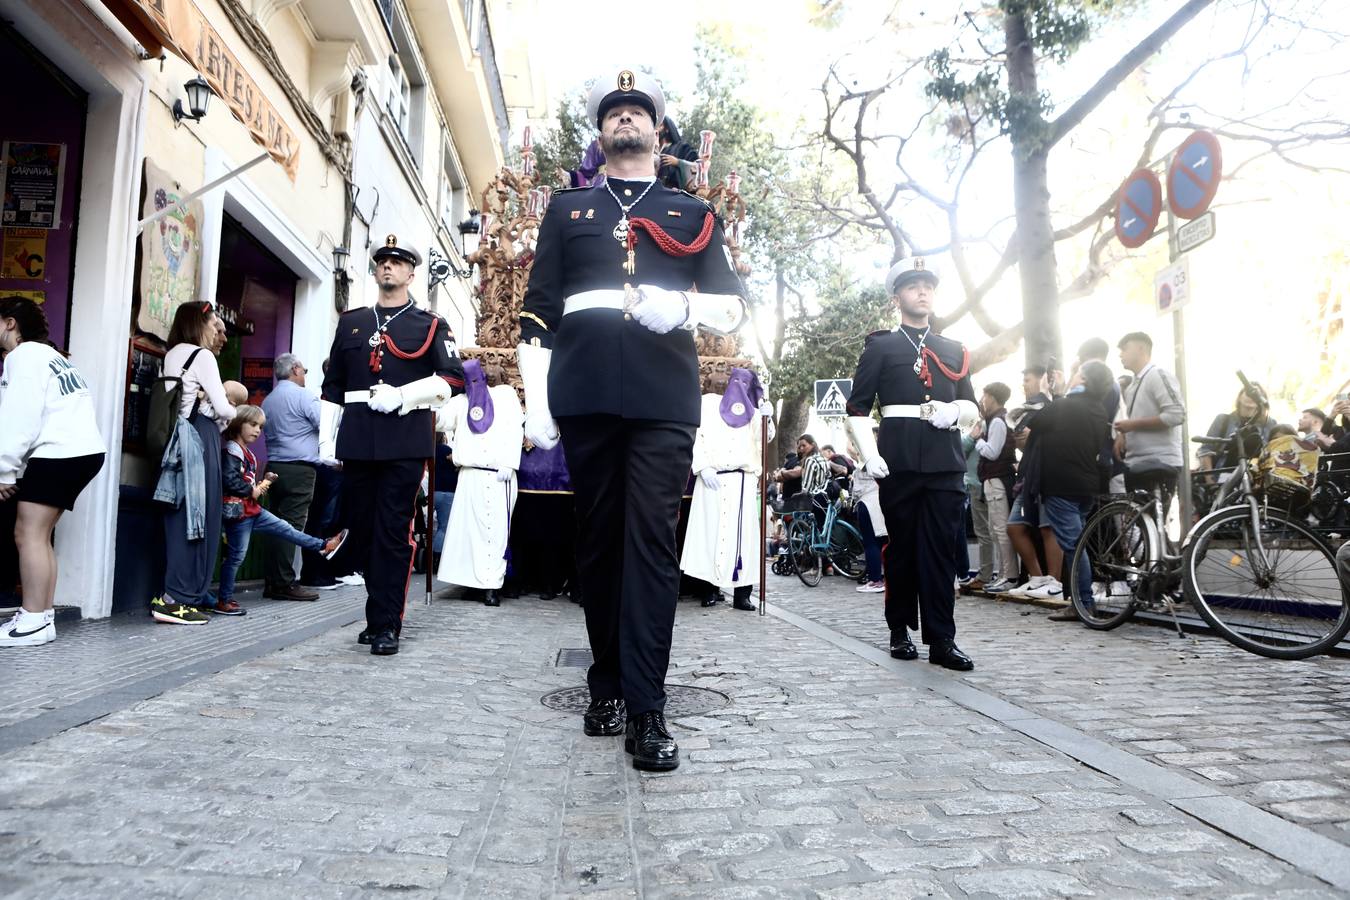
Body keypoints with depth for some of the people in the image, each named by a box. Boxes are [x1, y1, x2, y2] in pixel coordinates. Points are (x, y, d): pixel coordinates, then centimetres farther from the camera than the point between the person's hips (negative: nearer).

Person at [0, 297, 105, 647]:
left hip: (61, 453, -10)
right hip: (80, 450, 10)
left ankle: (34, 622, -11)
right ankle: (43, 616, 11)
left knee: (28, 534, -10)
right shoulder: (47, 355, 26)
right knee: (38, 535, 11)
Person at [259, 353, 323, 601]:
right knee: (292, 525, -8)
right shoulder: (302, 395, -7)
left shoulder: (267, 401, 17)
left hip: (275, 466, 8)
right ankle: (285, 583, -7)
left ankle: (271, 581, 10)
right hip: (299, 468, -8)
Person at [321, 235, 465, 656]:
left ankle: (385, 625, 2)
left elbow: (452, 378, -4)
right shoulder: (351, 322, 18)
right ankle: (383, 608, 24)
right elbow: (332, 387, 18)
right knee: (361, 530, 9)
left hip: (406, 442, -4)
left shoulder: (430, 325, 7)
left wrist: (402, 396, -15)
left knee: (393, 533, -4)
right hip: (357, 442, 4)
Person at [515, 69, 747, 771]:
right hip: (586, 395, 1)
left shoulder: (694, 215, 19)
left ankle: (645, 708, -5)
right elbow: (538, 309, 12)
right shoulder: (567, 209, 20)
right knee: (597, 539, 5)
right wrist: (536, 400, 2)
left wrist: (684, 307, -10)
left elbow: (733, 305, 12)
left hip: (664, 397, -1)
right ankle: (607, 685, 18)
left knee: (651, 539, -8)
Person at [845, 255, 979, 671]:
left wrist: (955, 411, -2)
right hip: (900, 463, -3)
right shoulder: (880, 347, 9)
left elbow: (972, 408, 21)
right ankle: (900, 631, 16)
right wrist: (869, 454, -10)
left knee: (941, 549, -1)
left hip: (945, 463, 3)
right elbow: (858, 408, 3)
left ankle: (942, 640, 2)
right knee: (902, 547, 4)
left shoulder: (954, 351, 21)